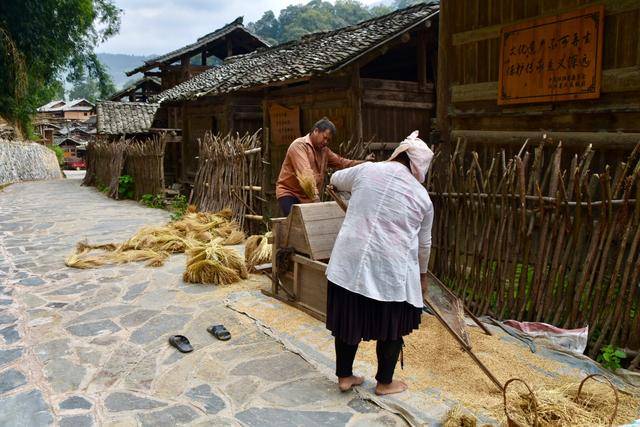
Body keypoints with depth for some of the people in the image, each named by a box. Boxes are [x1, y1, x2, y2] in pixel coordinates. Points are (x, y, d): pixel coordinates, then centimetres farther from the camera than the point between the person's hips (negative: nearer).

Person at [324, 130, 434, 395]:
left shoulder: (367, 170, 3)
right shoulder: (422, 196, 3)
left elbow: (336, 180, 23)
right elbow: (423, 242, 14)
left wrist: (339, 185, 47)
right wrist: (422, 274, 28)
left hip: (350, 262, 2)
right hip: (391, 270, -2)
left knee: (349, 321, 16)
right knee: (392, 328, 17)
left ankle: (344, 376, 31)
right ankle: (384, 382, 32)